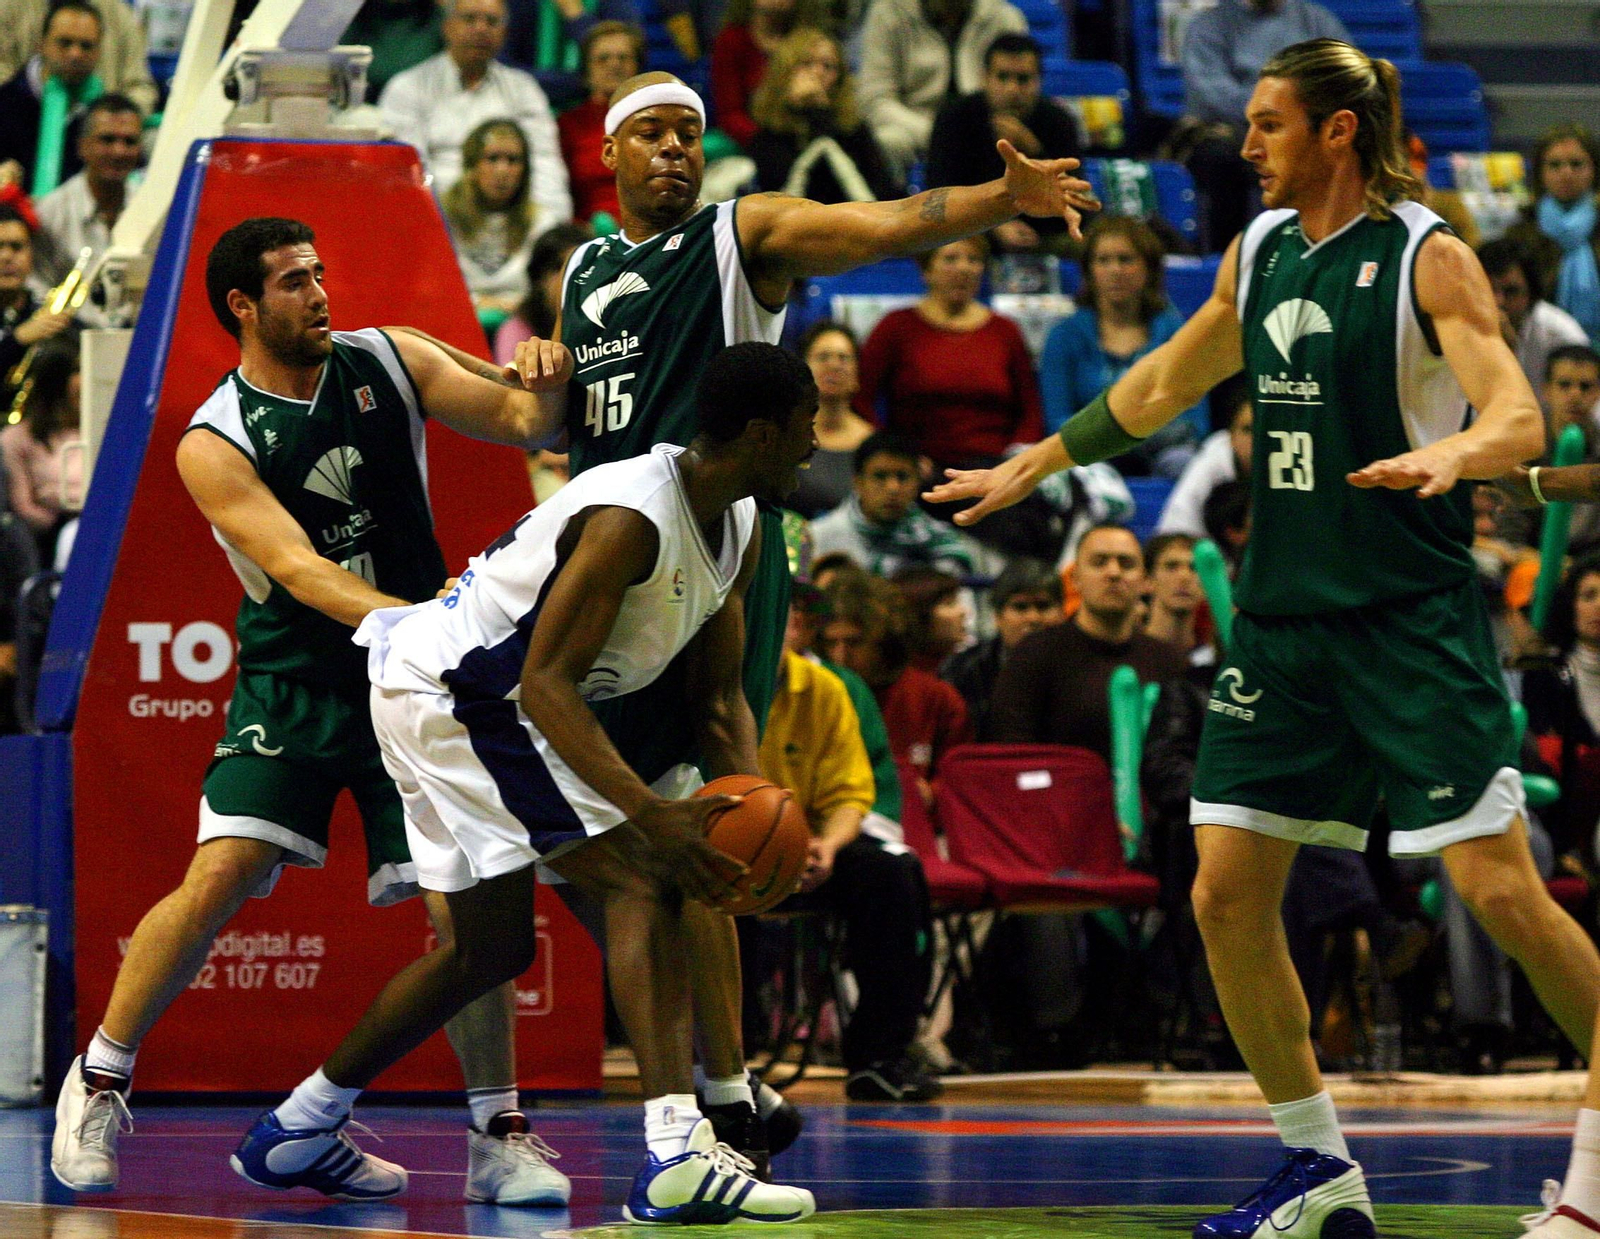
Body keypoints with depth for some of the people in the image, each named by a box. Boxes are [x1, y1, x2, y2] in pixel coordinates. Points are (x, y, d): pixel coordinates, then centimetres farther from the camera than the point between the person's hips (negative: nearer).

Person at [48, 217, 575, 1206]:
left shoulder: (388, 361, 0)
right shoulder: (215, 446, -11)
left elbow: (519, 420, 0)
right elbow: (298, 570, -22)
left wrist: (548, 380, -24)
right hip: (294, 683, -2)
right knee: (223, 874, -16)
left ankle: (499, 1135, 1)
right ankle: (101, 1080, 2)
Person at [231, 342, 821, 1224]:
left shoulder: (738, 528, 3)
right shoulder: (631, 517, -27)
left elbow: (716, 696, 8)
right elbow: (545, 684, -30)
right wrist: (649, 810, -38)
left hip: (462, 701, 11)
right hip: (447, 695, -11)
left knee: (492, 948, 19)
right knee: (641, 880, -19)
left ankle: (295, 1132, 32)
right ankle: (676, 1160, -28)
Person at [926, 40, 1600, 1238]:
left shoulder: (1426, 257, -9)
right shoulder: (1260, 252, 11)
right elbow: (1164, 385, 28)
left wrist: (1452, 451, -42)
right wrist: (1033, 465, 34)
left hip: (1412, 618, -7)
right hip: (1283, 613, 7)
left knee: (1501, 890, -12)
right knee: (1227, 893, 2)